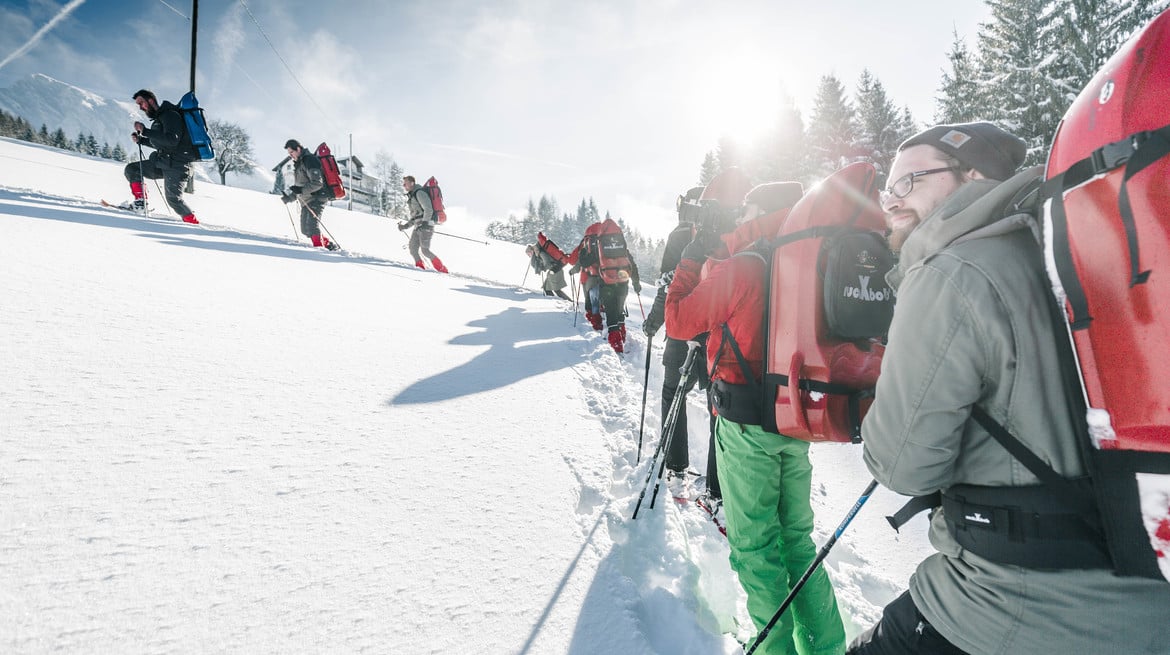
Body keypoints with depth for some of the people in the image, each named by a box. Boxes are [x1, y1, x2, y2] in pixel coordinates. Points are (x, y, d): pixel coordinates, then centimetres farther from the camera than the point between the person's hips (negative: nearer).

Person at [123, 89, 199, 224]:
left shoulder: (170, 115, -10)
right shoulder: (158, 119, 19)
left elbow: (172, 140, -25)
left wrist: (145, 131, -21)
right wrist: (140, 139, 15)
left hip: (177, 165, -9)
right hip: (163, 163, 10)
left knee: (173, 198, -17)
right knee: (131, 169, 7)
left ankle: (193, 223, -8)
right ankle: (140, 203, 8)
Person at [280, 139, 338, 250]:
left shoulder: (309, 160, -11)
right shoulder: (298, 164, 20)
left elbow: (317, 183, -20)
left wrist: (301, 190, -28)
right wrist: (290, 197, 17)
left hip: (316, 198, -10)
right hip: (305, 201, 10)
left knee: (312, 225, -23)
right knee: (305, 230, 8)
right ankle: (328, 244, 16)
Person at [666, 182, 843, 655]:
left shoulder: (739, 269, -16)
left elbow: (678, 322, -7)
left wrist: (691, 260, 3)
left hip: (747, 425, -7)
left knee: (754, 545, 9)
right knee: (796, 537, 20)